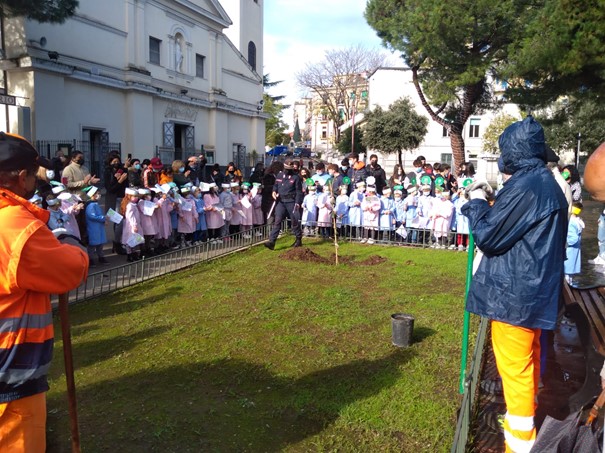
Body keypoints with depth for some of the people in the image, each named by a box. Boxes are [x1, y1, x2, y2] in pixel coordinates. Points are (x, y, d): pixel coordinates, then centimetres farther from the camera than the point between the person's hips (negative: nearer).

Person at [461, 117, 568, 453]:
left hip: (514, 293, -10)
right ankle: (524, 420, 42)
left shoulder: (524, 187, -22)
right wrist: (490, 202, 12)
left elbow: (488, 236, -17)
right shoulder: (546, 184, 9)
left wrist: (477, 203, -3)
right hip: (534, 290, 10)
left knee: (515, 368, 2)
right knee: (527, 362, 24)